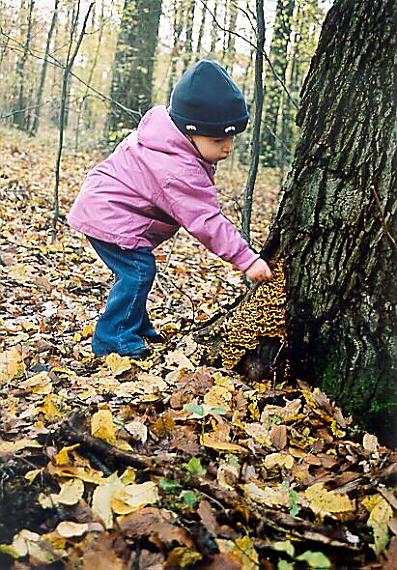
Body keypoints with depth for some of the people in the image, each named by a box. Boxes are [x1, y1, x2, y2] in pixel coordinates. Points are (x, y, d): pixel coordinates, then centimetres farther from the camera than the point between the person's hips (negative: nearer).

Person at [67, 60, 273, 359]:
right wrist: (248, 259, -30)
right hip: (109, 218, -10)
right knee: (139, 270, -13)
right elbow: (207, 222, -31)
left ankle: (137, 326, 32)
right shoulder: (179, 171, -31)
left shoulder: (169, 139, -3)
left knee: (136, 271, 17)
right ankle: (114, 339, -3)